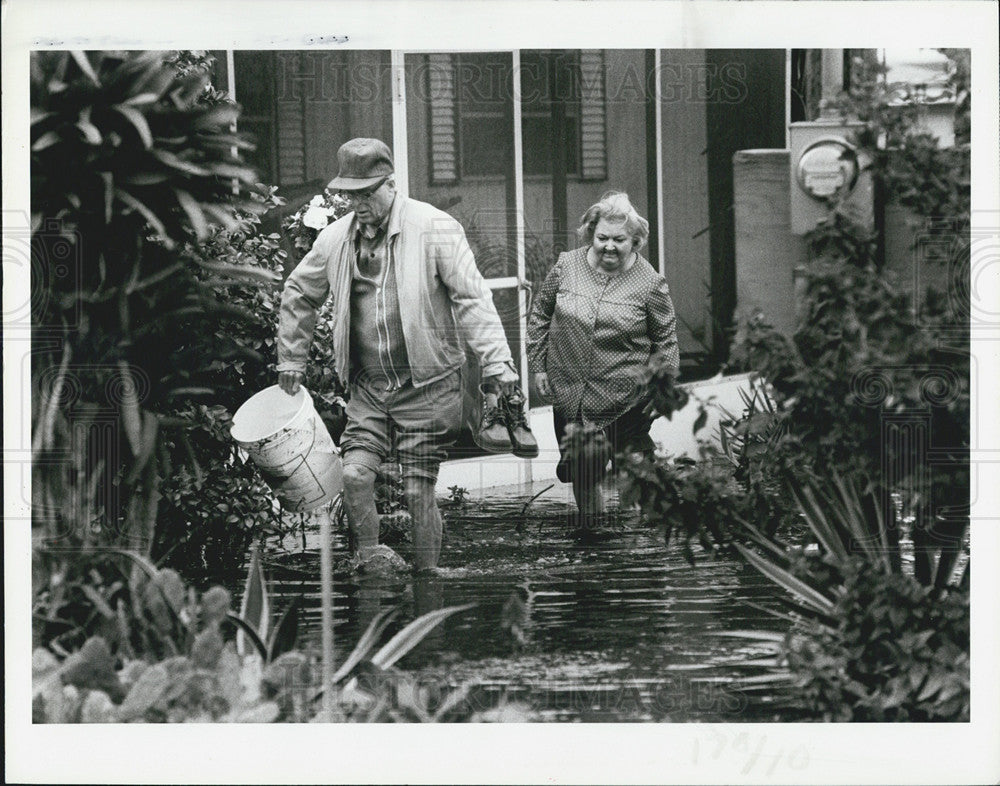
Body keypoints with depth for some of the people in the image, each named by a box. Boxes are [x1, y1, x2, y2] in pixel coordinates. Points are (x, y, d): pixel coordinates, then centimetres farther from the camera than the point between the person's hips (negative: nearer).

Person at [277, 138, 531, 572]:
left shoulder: (434, 228, -8)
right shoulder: (335, 239, 6)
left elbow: (472, 298, -11)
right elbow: (298, 296, 23)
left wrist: (496, 362, -17)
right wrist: (291, 359, 26)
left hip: (426, 384, -4)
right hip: (368, 387, 4)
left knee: (419, 490, -3)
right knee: (355, 474, -11)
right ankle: (372, 566, -2)